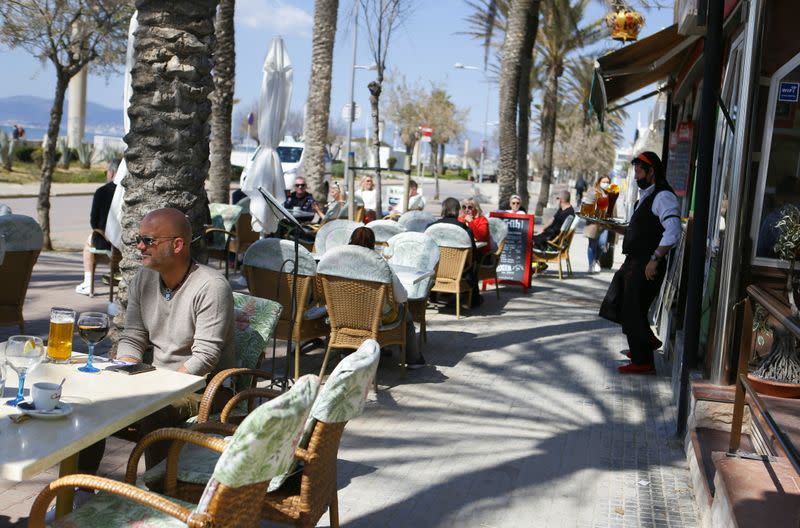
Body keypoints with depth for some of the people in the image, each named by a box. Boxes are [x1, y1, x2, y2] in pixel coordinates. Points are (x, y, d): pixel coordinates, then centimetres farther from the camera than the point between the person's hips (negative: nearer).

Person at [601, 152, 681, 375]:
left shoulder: (663, 196, -15)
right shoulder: (646, 196, 17)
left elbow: (673, 232, -26)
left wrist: (655, 260, -25)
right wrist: (615, 227, 11)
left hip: (647, 266, -10)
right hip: (633, 262, 10)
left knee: (633, 312, -3)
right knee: (616, 305, 17)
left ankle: (643, 362, 9)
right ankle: (648, 340, 32)